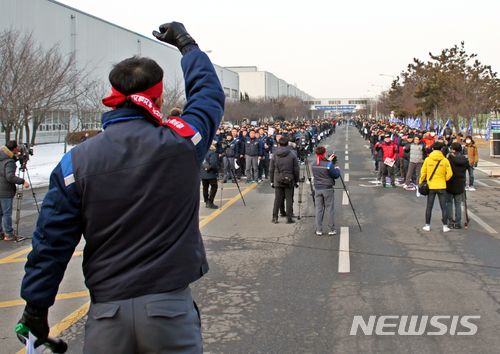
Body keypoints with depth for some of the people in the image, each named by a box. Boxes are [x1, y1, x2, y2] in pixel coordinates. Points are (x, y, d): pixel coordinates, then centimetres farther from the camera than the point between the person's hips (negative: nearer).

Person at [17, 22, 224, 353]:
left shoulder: (76, 162, -5)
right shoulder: (181, 142, -6)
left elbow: (51, 241, -3)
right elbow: (210, 92, 14)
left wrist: (36, 306, 10)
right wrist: (187, 43, 30)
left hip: (107, 315, 1)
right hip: (171, 310, -1)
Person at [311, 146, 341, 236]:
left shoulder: (313, 165, 0)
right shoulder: (329, 165, -15)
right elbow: (336, 175, -8)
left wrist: (328, 160, 23)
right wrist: (337, 169, 11)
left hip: (317, 189, 4)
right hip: (328, 189, -4)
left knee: (318, 209, 8)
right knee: (329, 209, 4)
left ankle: (318, 230, 9)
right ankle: (331, 230, 9)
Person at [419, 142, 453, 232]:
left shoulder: (427, 160, -3)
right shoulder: (445, 160, -4)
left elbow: (423, 172, -1)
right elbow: (449, 173, -8)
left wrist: (420, 183, 10)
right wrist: (444, 180, 9)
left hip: (431, 186, 0)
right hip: (442, 186, 0)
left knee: (429, 207, 9)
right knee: (444, 207, 6)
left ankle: (427, 226, 12)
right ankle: (445, 227, 8)